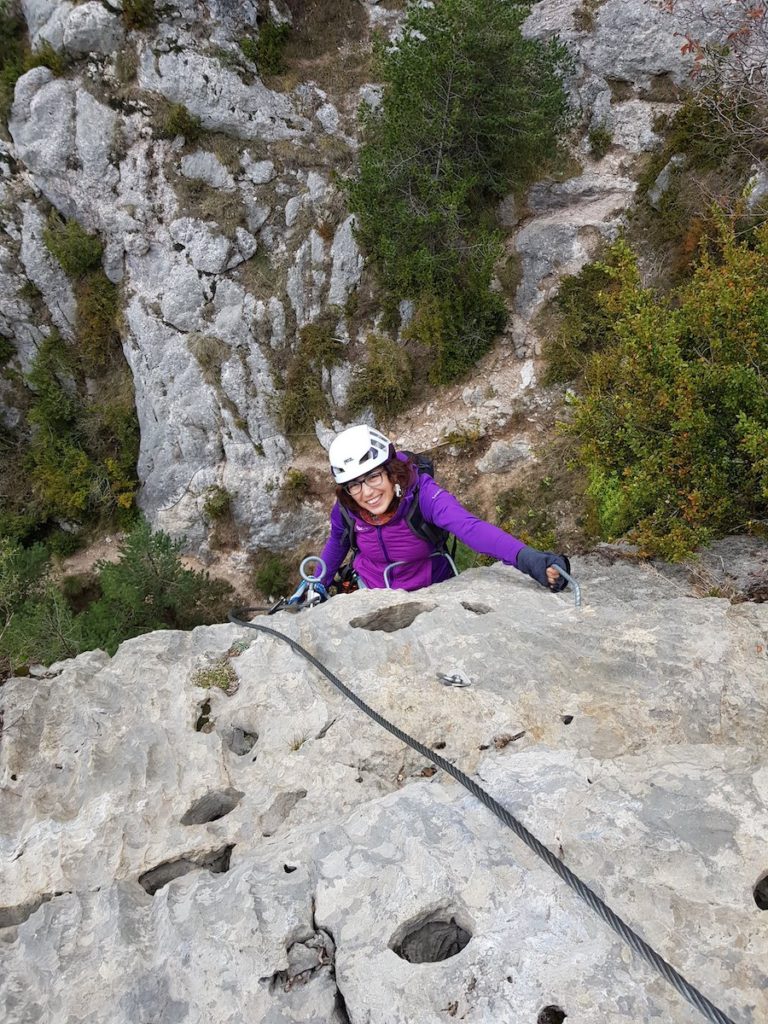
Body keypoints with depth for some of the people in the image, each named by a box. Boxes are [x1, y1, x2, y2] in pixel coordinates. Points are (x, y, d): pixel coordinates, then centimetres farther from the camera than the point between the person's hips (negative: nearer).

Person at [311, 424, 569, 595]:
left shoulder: (421, 492, -33)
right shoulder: (345, 510, -22)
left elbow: (471, 528, -51)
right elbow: (336, 544, 4)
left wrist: (527, 558, -67)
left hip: (429, 590, -2)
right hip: (371, 590, 2)